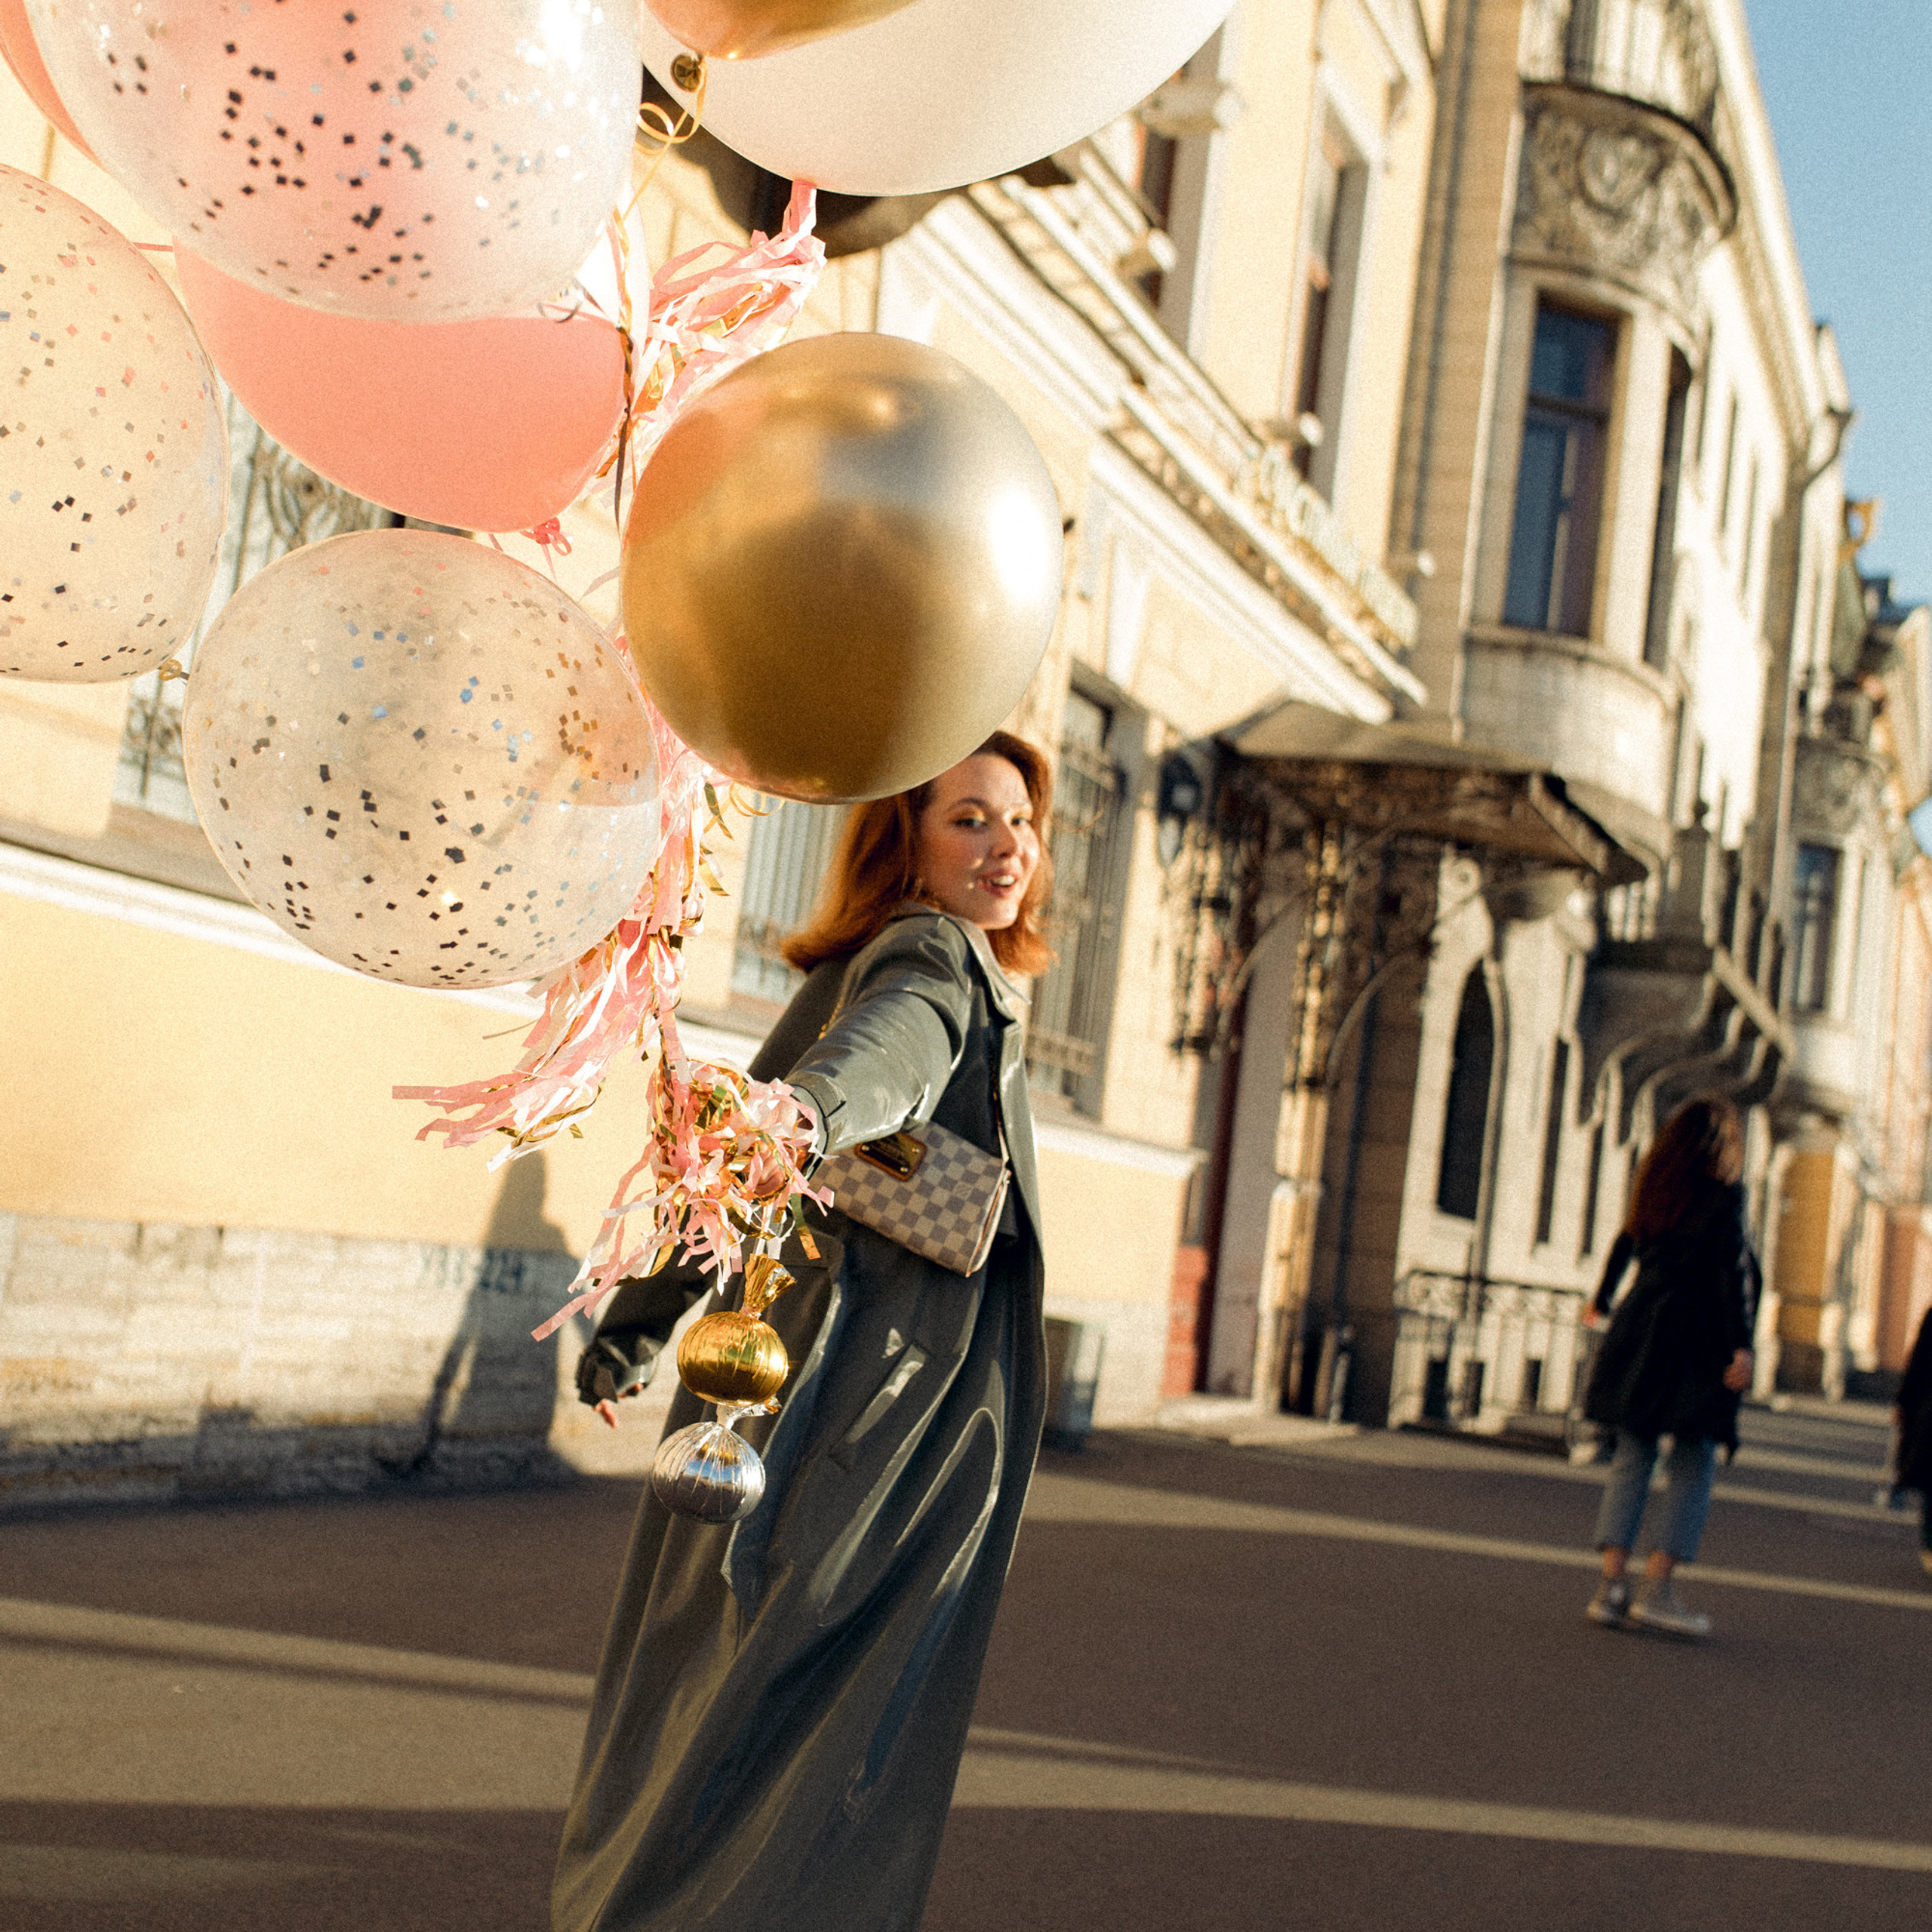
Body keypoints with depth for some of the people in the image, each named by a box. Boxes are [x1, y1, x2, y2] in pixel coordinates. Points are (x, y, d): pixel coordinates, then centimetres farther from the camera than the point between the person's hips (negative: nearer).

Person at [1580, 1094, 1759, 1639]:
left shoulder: (1654, 1193, 13)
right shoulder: (1724, 1197, -5)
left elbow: (1624, 1246, 27)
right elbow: (1738, 1273, -14)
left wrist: (1601, 1301, 43)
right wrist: (1742, 1346, -18)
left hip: (1638, 1332, 6)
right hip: (1696, 1343, -6)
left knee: (1632, 1454, 7)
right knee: (1693, 1465, 1)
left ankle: (1612, 1583, -1)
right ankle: (1657, 1587, -6)